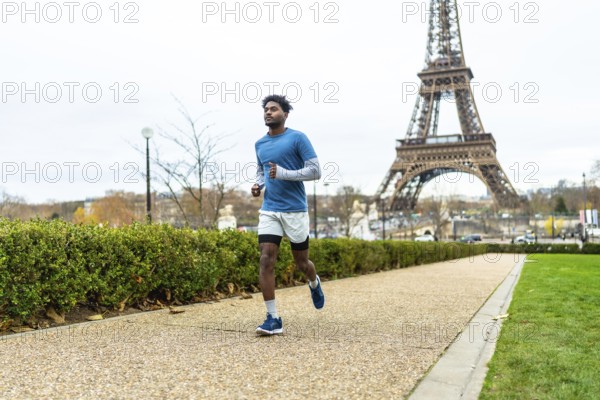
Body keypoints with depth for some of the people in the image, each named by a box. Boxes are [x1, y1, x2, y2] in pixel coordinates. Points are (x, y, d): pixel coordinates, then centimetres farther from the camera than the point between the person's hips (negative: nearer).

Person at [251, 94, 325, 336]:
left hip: (295, 210, -3)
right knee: (266, 261, -11)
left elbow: (315, 171, -9)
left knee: (301, 263, 9)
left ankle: (314, 284, 45)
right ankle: (273, 319, -5)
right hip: (269, 211, 4)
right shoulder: (259, 144, 11)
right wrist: (258, 185, 3)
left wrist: (284, 174, -20)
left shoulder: (297, 138, -5)